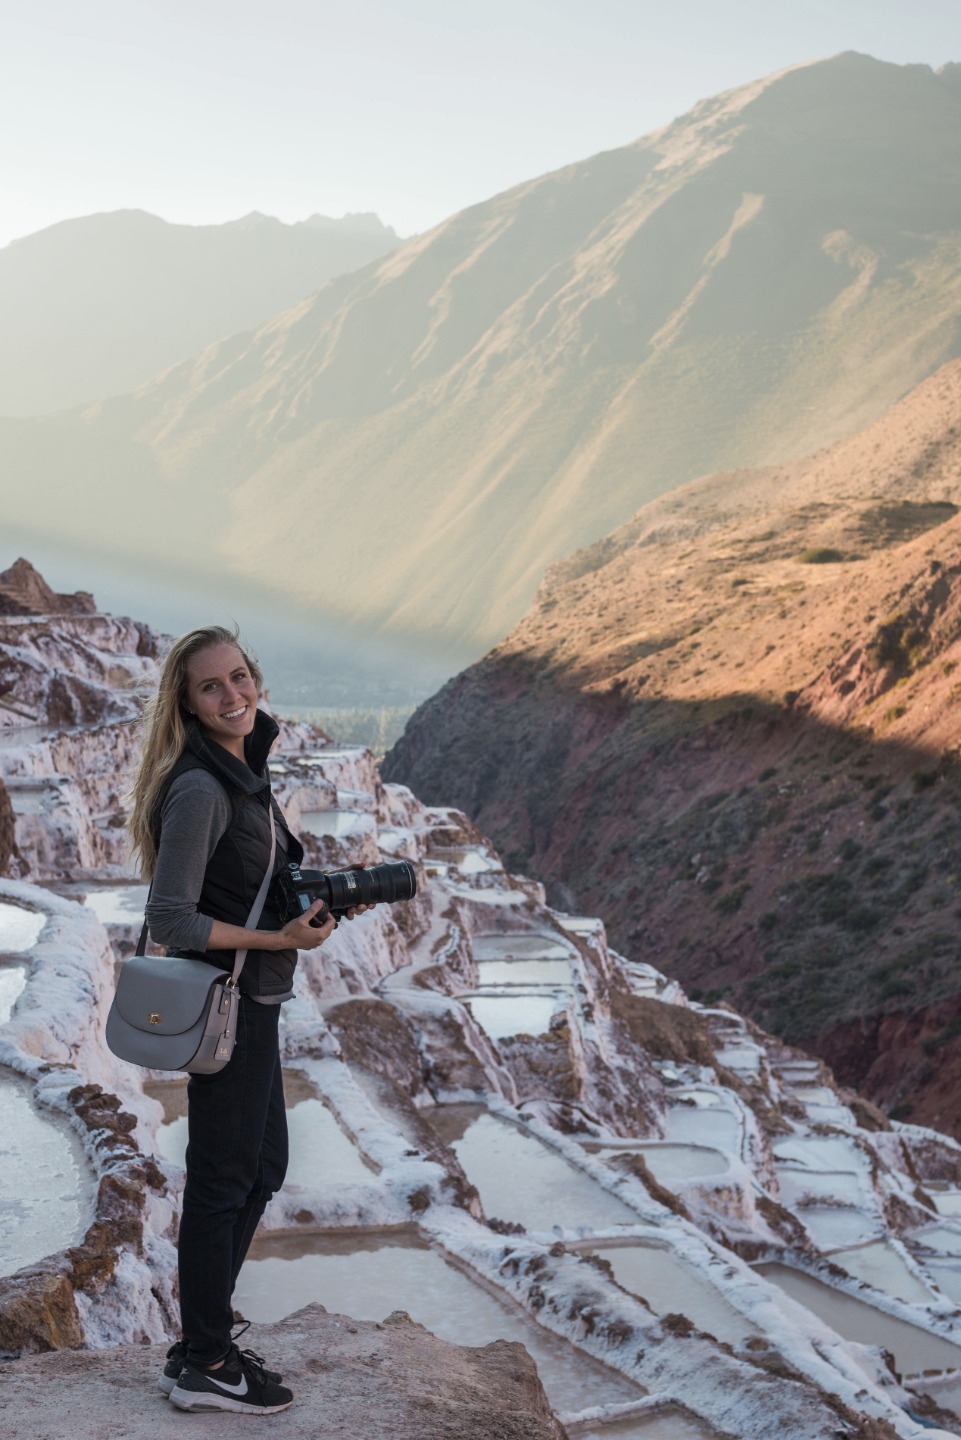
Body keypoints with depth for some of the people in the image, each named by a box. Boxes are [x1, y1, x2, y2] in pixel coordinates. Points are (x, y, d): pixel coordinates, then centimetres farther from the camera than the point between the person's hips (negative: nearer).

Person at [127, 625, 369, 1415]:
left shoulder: (244, 772, 9)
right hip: (223, 1003, -10)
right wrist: (281, 940, -20)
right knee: (223, 1179, 2)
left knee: (263, 1166, 19)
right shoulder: (199, 790, -21)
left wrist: (322, 898, 4)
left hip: (251, 1002, 10)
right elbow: (171, 919, -23)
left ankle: (206, 1341, 32)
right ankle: (203, 1366, 18)